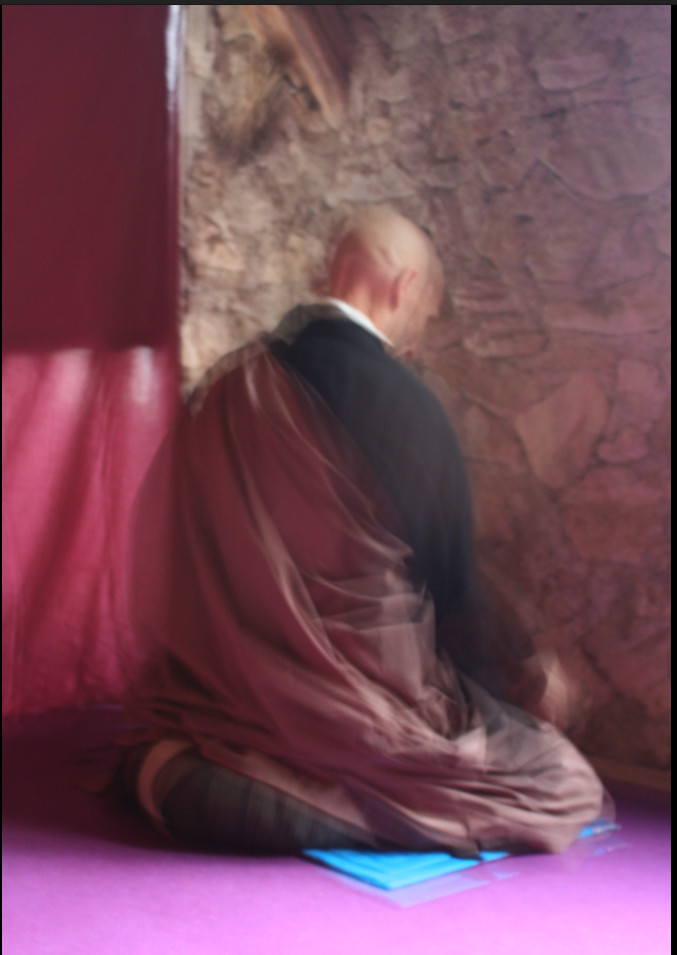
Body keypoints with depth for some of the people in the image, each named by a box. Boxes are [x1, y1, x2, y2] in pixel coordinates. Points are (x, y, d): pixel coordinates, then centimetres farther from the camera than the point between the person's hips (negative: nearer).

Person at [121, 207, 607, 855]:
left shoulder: (225, 385, 1)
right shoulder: (408, 411, -17)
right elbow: (450, 582, -5)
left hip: (218, 697, 9)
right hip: (355, 700, -9)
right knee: (570, 789, -5)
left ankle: (166, 765, 12)